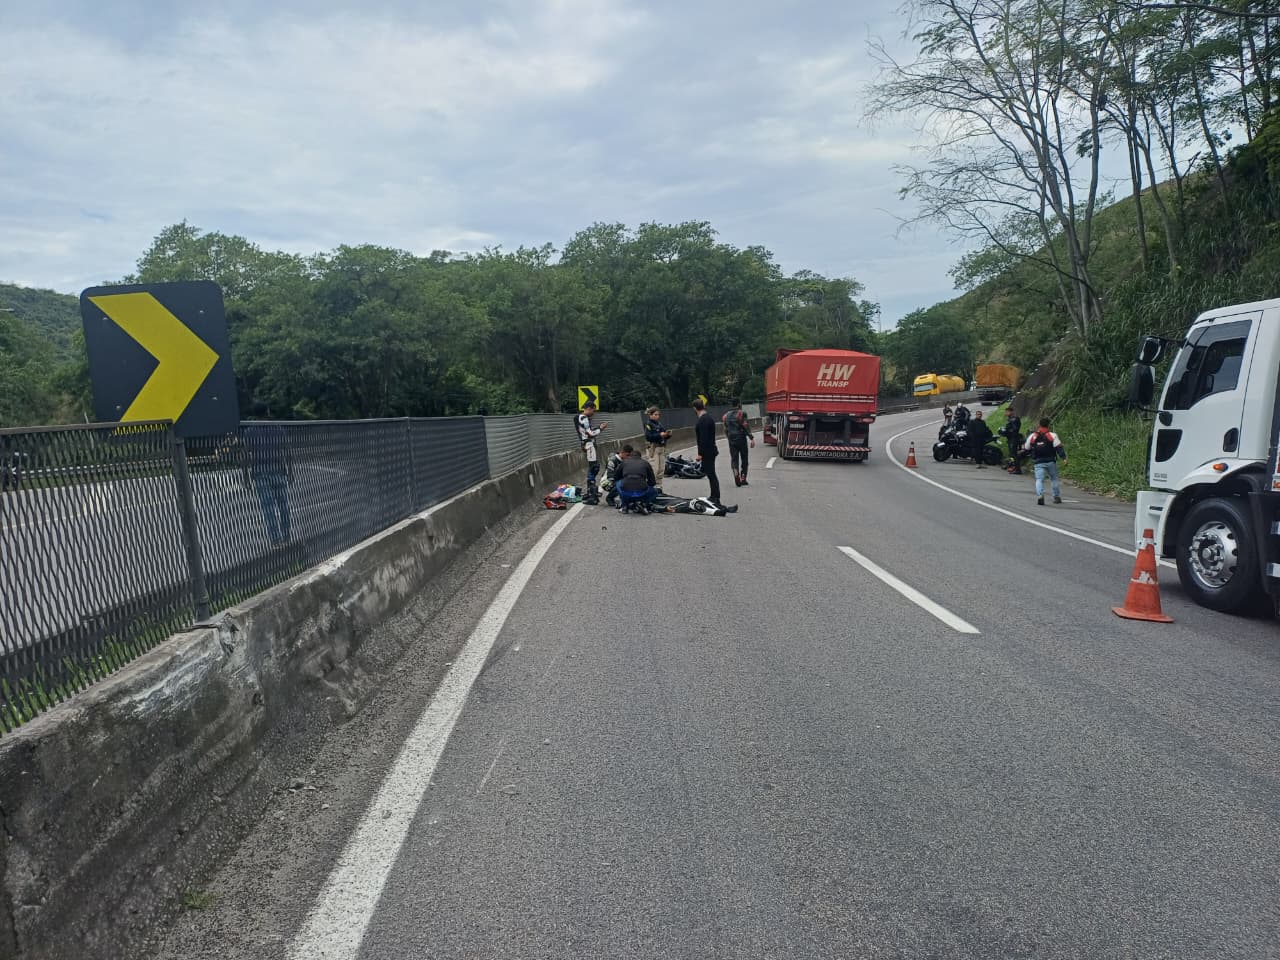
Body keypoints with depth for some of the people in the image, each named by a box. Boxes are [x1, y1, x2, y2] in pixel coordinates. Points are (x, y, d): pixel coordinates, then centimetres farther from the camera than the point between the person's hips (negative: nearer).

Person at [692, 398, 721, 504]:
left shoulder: (703, 420, -19)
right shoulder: (708, 417, 13)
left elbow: (703, 438, -23)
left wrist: (700, 454, -20)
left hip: (707, 452, -10)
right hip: (711, 451, 10)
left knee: (711, 474, -7)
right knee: (710, 474, 16)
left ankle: (715, 498, -4)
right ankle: (714, 496, 23)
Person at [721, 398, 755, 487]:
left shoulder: (726, 416, 10)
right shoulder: (741, 414, -8)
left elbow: (725, 429, 15)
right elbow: (746, 427, -14)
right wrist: (752, 438, -12)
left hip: (731, 440, 4)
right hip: (741, 439, -4)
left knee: (734, 458, 4)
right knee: (744, 459, 8)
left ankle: (736, 473, -21)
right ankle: (743, 478, 8)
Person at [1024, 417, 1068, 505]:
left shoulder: (1032, 436, 7)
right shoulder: (1052, 435, -2)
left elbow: (1026, 449, 16)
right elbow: (1059, 447, -12)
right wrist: (1063, 457, -14)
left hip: (1039, 462, 0)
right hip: (1050, 461, 0)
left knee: (1039, 479, -5)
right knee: (1054, 479, 16)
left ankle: (1040, 495, -29)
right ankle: (1057, 497, 19)